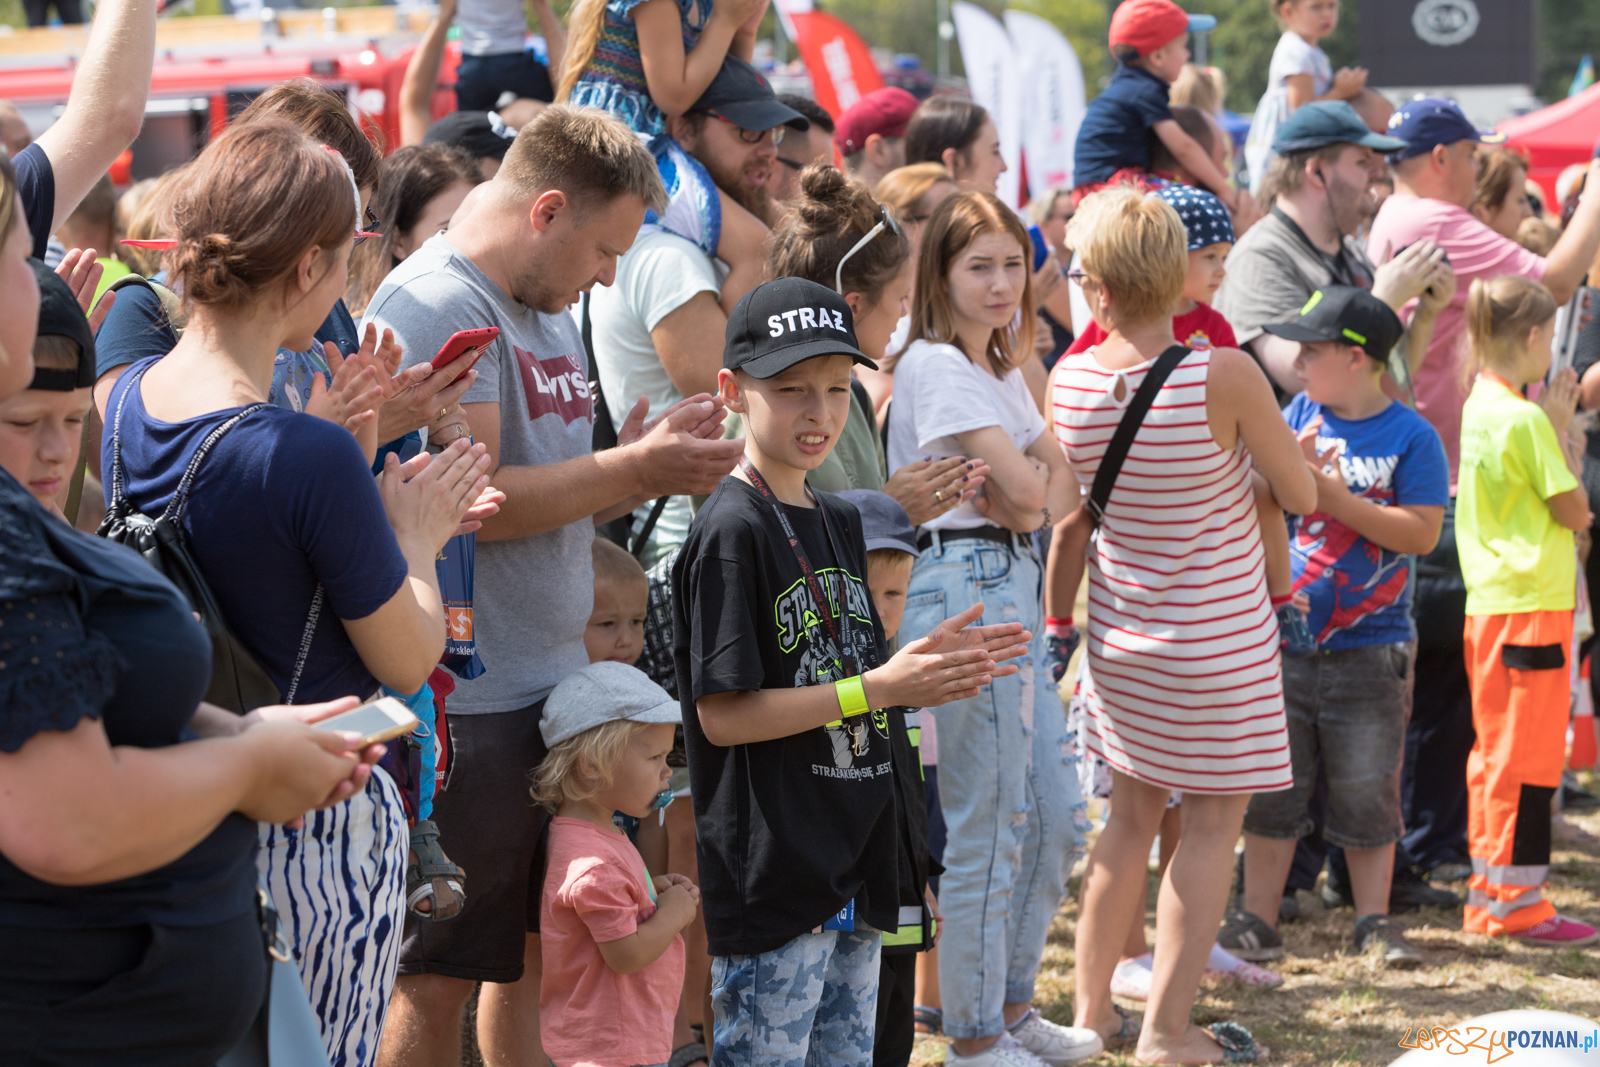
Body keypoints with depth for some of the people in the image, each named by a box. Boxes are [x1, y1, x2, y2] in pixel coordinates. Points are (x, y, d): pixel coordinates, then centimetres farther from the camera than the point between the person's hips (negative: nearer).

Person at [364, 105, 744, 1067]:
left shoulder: (552, 313, 17)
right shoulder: (435, 305, -14)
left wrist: (647, 467, 2)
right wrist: (635, 467, -15)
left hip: (554, 688, 9)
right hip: (467, 706, -9)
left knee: (536, 951, 16)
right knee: (441, 978, -2)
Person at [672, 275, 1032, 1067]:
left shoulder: (838, 523, 13)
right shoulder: (731, 531, -13)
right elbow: (724, 715, -18)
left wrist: (929, 664, 3)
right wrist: (876, 688, -20)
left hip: (852, 867, 9)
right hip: (769, 876, -9)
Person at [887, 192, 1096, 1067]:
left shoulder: (1001, 372, 18)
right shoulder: (935, 367, -11)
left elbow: (1058, 491, 10)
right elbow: (1034, 493, -17)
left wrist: (1020, 493, -9)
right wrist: (1036, 483, 4)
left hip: (1011, 587, 10)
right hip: (964, 588, -10)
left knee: (1054, 818, 14)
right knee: (987, 830, -4)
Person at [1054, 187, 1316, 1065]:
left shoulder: (1069, 380, -7)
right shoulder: (1225, 375, -20)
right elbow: (1300, 496, -9)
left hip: (1120, 630, 5)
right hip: (1218, 633, -5)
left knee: (1132, 813, 18)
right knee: (1212, 825, 4)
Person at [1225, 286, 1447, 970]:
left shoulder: (1410, 436, -5)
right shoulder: (1297, 418, 6)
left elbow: (1422, 531, -13)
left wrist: (1333, 496, -15)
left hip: (1369, 649, -3)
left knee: (1367, 794, 3)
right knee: (1270, 786, 6)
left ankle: (1374, 921, 14)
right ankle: (1257, 921, 13)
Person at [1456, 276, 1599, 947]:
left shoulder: (1479, 407, 10)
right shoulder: (1525, 419, -16)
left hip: (1489, 605, 9)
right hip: (1531, 605, -9)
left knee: (1495, 754, 14)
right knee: (1528, 759, -4)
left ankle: (1489, 893, 20)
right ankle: (1519, 905, 0)